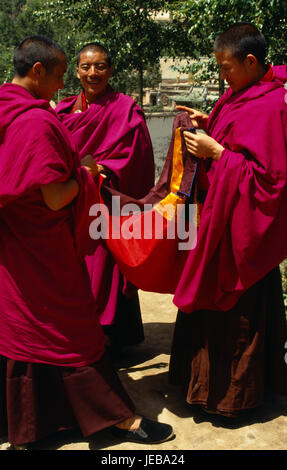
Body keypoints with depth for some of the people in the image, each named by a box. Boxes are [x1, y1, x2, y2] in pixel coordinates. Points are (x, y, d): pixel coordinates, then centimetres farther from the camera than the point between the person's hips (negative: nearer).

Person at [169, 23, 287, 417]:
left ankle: (232, 393, 23)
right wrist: (209, 123, 6)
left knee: (237, 309, 4)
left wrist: (215, 152, -21)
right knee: (217, 302, 19)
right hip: (225, 212, 10)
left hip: (243, 221, -9)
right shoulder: (244, 93, 8)